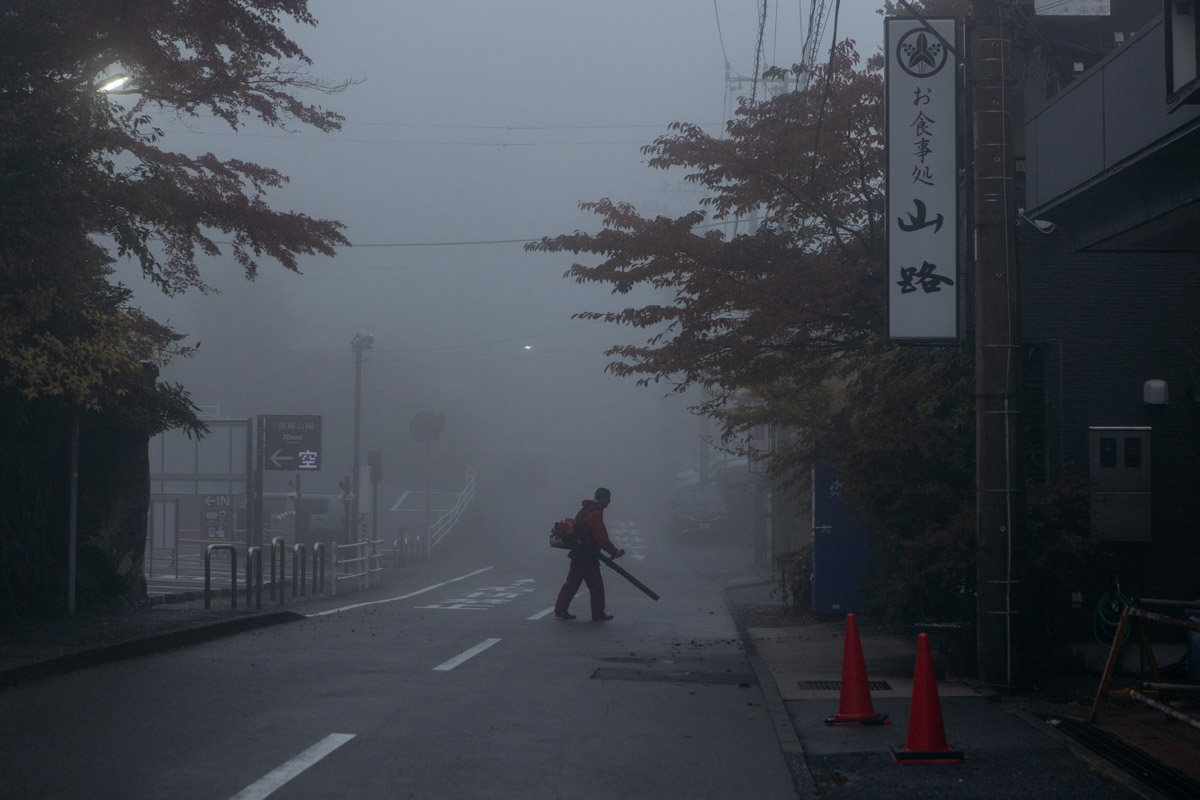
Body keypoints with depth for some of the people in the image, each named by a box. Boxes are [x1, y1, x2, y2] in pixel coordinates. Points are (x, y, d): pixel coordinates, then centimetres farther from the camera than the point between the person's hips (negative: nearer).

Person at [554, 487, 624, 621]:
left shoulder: (586, 510, 16)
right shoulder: (595, 514, -16)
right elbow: (602, 538, -19)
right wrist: (615, 552, -12)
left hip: (578, 554, 10)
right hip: (587, 556, -10)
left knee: (572, 583, 12)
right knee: (596, 585, 1)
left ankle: (560, 610, 13)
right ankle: (598, 613, 8)